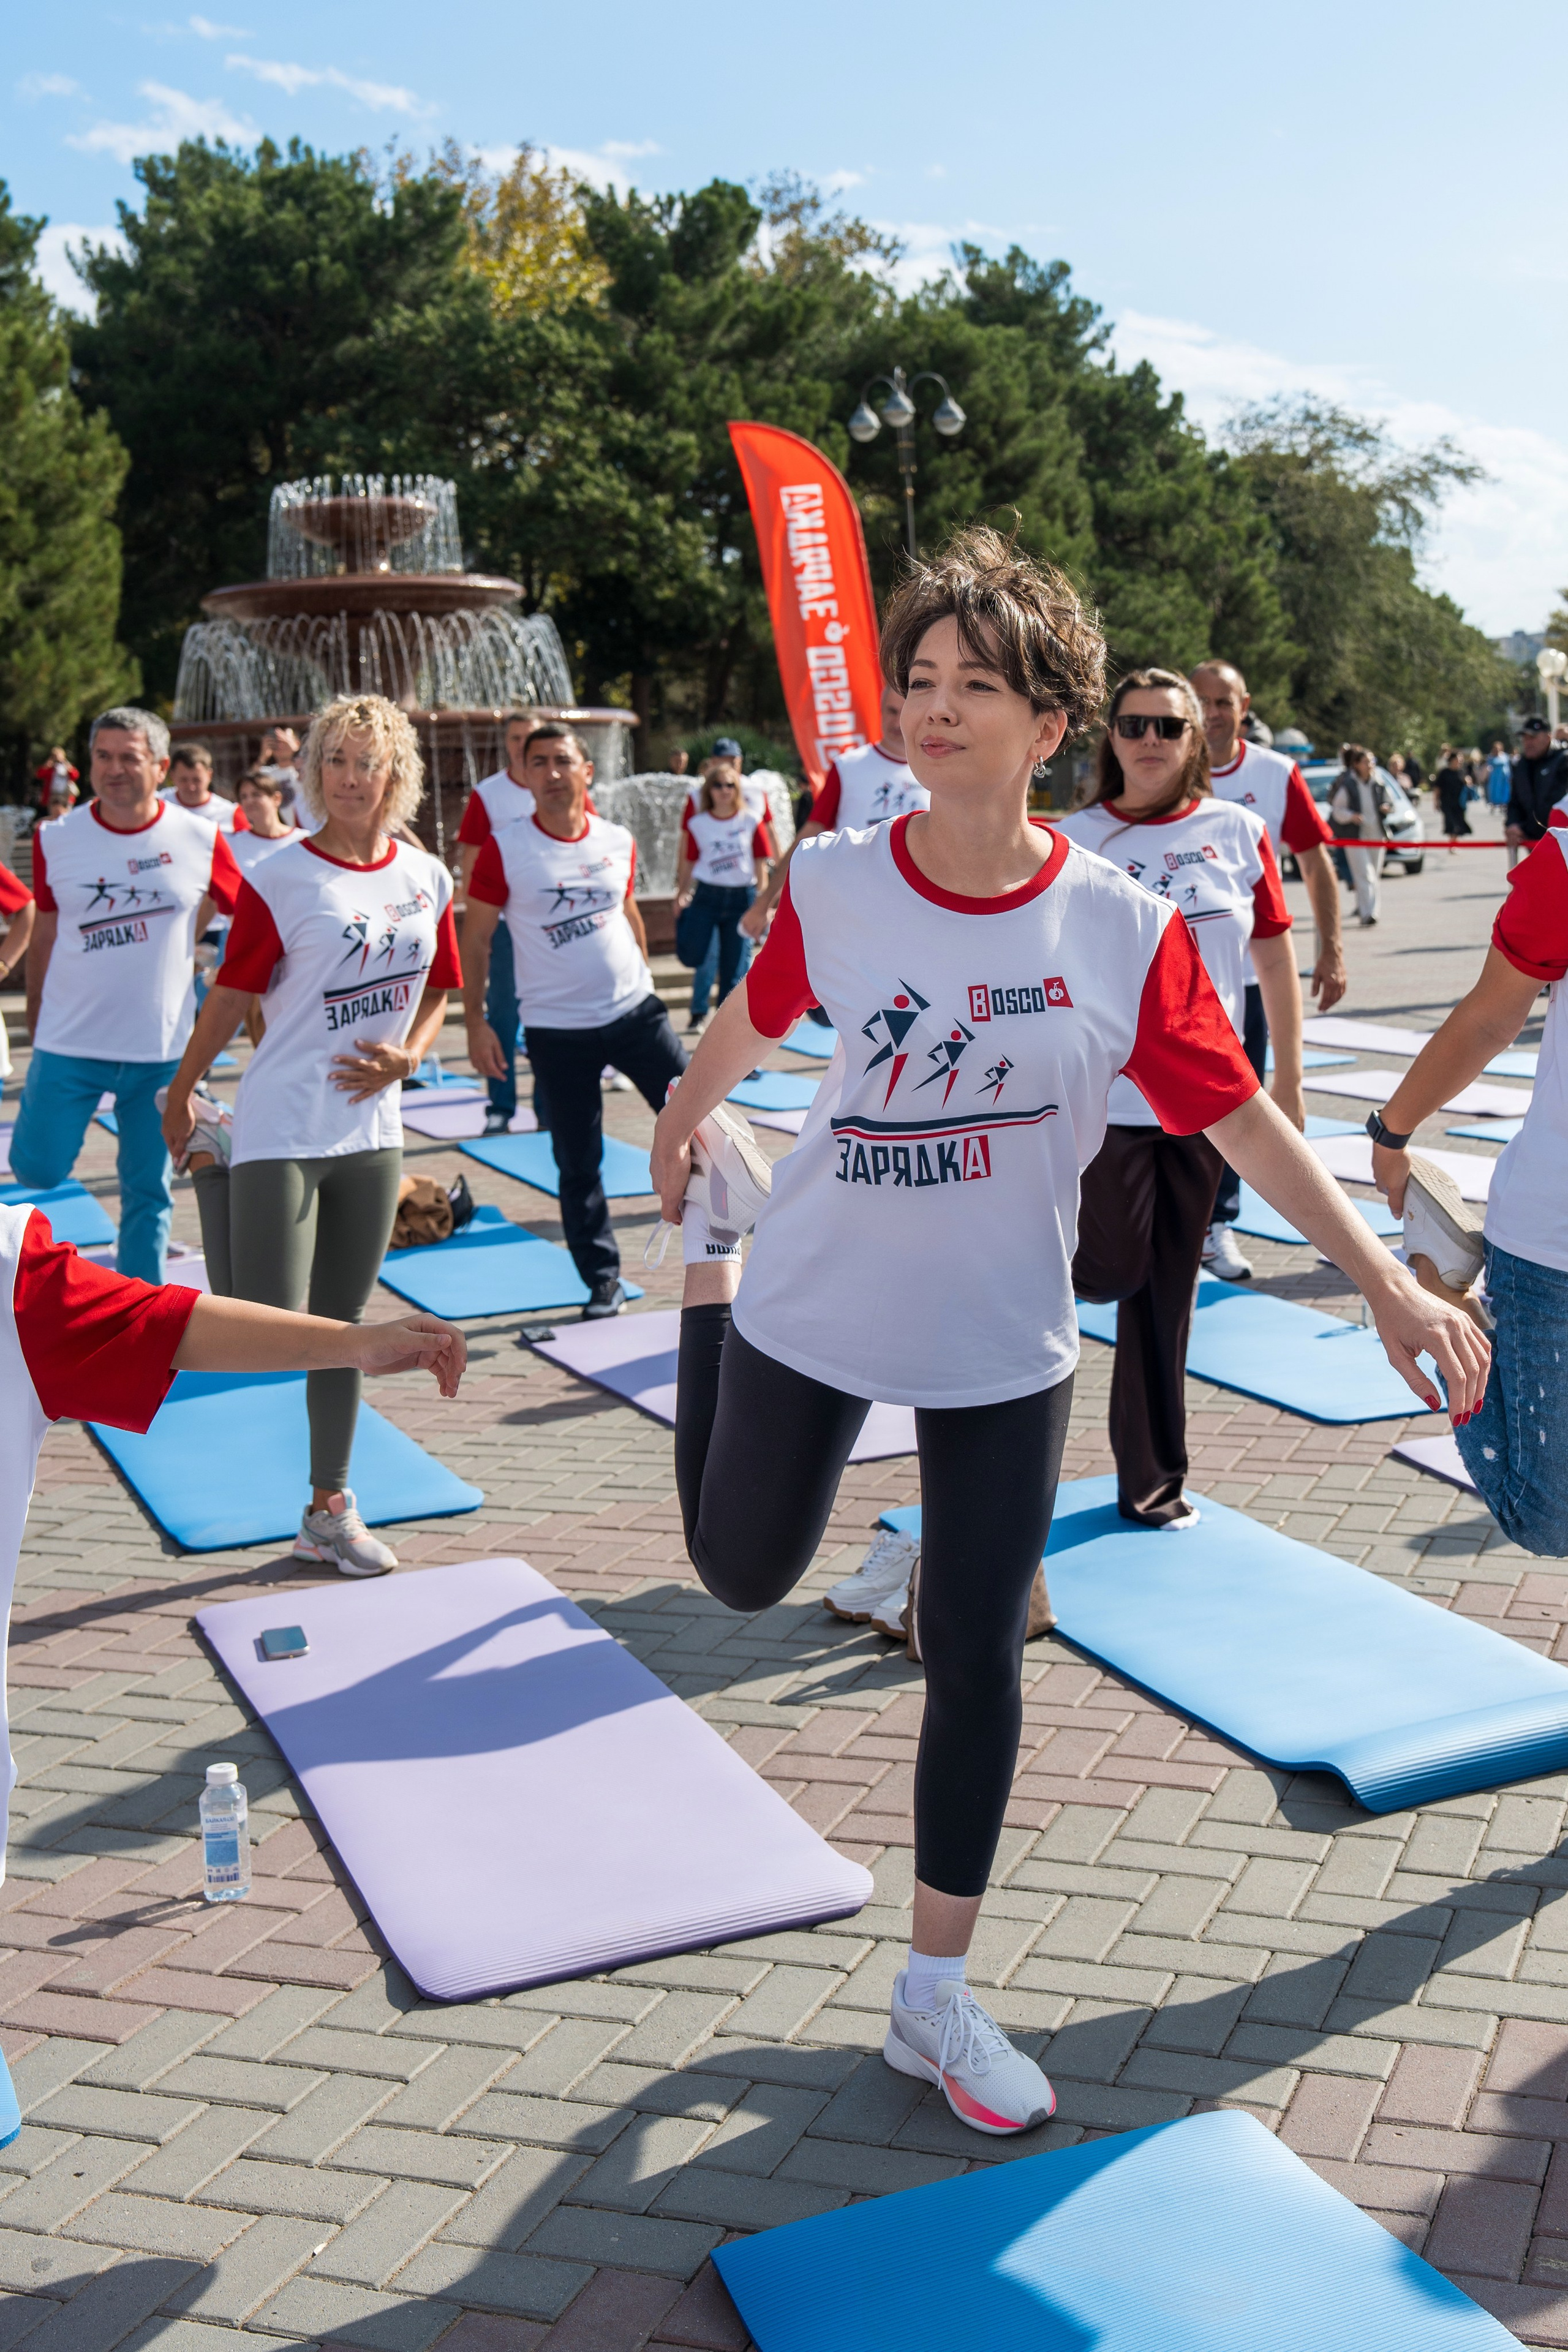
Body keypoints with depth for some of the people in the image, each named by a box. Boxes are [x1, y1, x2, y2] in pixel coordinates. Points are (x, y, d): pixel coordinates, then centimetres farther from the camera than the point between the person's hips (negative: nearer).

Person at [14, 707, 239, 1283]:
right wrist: (35, 1027, 9)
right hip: (69, 1045, 0)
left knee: (149, 1192, 9)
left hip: (163, 1051, 0)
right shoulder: (56, 839, -2)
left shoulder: (200, 840, -5)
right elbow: (44, 937, 6)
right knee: (38, 1172, -1)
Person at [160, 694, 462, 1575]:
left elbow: (436, 991, 15)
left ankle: (331, 1509, 24)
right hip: (280, 1131, -5)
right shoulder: (280, 880, -10)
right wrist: (180, 1096, 3)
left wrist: (409, 1055, -4)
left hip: (371, 1131, 5)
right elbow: (231, 998, -4)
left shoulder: (427, 878, 5)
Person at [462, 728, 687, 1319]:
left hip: (635, 1012, 3)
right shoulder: (505, 850, -8)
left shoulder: (619, 842, 3)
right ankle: (603, 1280, 18)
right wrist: (476, 1024, -7)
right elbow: (475, 940, -4)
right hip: (557, 1031, -2)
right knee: (578, 1165, 5)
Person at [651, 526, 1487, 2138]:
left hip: (1002, 1345, 0)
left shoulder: (1123, 931, -16)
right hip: (813, 1304, 1)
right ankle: (709, 1245, 46)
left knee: (976, 1660, 4)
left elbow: (1240, 1118, -11)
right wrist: (679, 1132, 21)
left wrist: (1384, 1282, -15)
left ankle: (934, 1997, 23)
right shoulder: (835, 882, -13)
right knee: (740, 1574, 22)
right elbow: (753, 1016, 6)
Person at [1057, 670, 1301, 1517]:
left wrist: (1287, 1083, 7)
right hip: (1106, 1093, -3)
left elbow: (1275, 958, 7)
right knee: (1115, 1271, -2)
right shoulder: (1074, 840, -4)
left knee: (1169, 1288, 11)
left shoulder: (1238, 832, 2)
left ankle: (1153, 1479, 23)